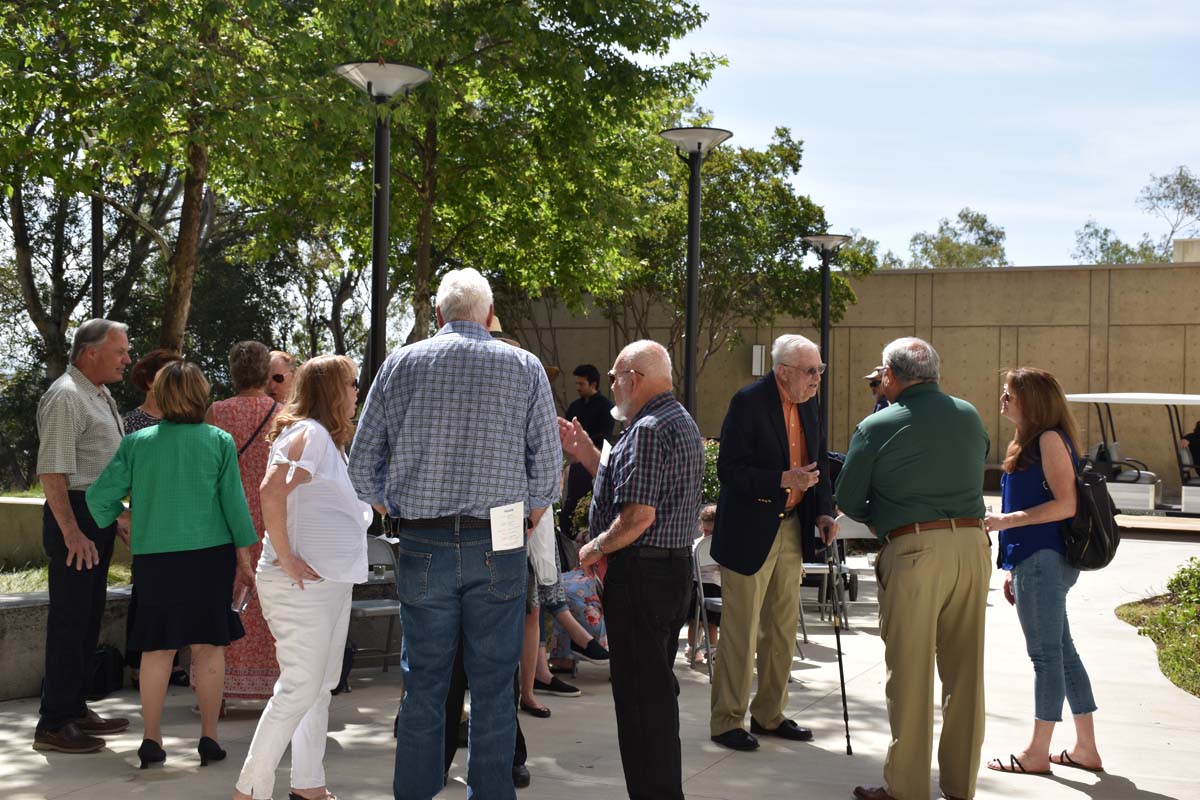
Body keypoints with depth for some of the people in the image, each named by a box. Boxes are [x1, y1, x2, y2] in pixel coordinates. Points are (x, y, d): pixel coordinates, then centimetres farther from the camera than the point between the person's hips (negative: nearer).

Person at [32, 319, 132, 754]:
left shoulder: (99, 396, 16)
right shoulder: (66, 397, -15)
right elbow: (52, 472, -21)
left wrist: (114, 519, 24)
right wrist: (72, 533, -25)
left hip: (99, 517, 10)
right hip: (74, 515, -10)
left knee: (88, 618, 15)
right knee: (70, 618, -6)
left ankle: (75, 709, 25)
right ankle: (53, 725, -1)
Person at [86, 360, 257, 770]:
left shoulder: (137, 443, -1)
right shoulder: (219, 442, -3)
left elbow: (99, 496, -2)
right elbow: (234, 503, -1)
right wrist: (244, 558, 7)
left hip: (154, 556, 1)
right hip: (209, 552, -1)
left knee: (157, 647, 8)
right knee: (208, 645, 6)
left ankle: (151, 739, 11)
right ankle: (209, 736, 8)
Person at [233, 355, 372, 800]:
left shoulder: (329, 439, 17)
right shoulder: (309, 434, -15)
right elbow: (271, 490, -29)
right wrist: (285, 558, -25)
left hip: (333, 581, 10)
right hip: (303, 583, -10)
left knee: (322, 685, 13)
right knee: (300, 689, -9)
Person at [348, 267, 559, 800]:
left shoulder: (400, 365, 6)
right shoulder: (525, 368, 4)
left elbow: (362, 466, 6)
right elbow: (547, 464, 3)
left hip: (422, 547, 1)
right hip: (497, 547, -1)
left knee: (423, 687, 9)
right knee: (493, 689, 5)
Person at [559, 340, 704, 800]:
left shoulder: (649, 430, -18)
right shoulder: (681, 422, 16)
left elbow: (638, 515, -24)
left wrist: (596, 548, -10)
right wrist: (585, 454, 19)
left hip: (640, 574, -11)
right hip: (676, 569, 11)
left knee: (639, 693, -4)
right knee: (658, 688, 18)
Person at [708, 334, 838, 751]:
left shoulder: (809, 404, 7)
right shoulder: (748, 403, -16)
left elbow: (819, 463, 17)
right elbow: (730, 471, -19)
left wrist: (823, 511, 3)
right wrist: (784, 480, -26)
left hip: (790, 528, 8)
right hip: (748, 532, -8)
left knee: (782, 628, 15)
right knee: (740, 632, -1)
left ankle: (769, 714, 27)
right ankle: (726, 721, 10)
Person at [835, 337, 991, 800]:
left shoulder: (878, 427, -3)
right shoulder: (970, 417, 11)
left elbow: (848, 501, 3)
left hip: (913, 551, -4)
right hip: (972, 542, 4)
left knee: (910, 673, 3)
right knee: (964, 671, 10)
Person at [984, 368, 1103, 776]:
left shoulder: (1050, 439, -11)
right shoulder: (1028, 442, 18)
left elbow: (1065, 504, -18)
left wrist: (1006, 520, -20)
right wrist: (1013, 570, 19)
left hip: (1044, 561, -10)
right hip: (1035, 561, 10)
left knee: (1046, 655, -3)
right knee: (1061, 652, 12)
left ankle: (1037, 753, 4)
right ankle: (1085, 748, 19)